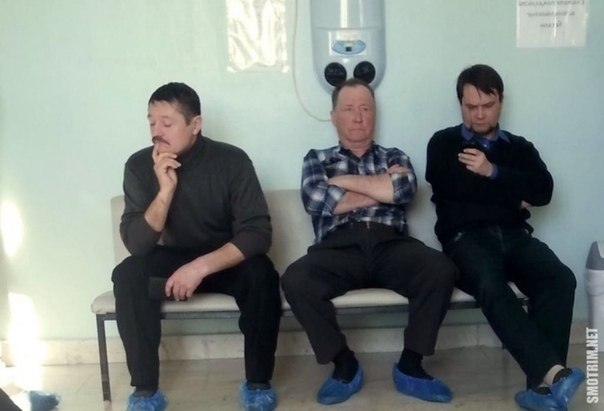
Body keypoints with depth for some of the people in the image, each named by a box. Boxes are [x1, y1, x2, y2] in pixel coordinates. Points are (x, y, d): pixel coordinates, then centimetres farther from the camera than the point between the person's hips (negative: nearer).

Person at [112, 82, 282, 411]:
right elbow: (136, 244, -19)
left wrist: (202, 266, -36)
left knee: (261, 274, -32)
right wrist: (166, 189, -32)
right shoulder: (140, 165, -12)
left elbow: (258, 233, -24)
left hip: (226, 261, -1)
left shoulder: (232, 160, -18)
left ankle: (258, 383, -13)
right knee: (127, 276, -26)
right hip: (173, 260, 2)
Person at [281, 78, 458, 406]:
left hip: (390, 245, 1)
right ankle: (345, 366, -10)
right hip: (339, 248, -1)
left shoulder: (394, 157, 24)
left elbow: (405, 189, 0)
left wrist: (345, 181, 4)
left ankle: (409, 367, -11)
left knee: (441, 269, -29)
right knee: (295, 280, -32)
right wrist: (381, 187, 3)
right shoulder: (317, 158, 21)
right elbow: (314, 200, -1)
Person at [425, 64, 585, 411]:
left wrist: (493, 172, -5)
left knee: (561, 279, -29)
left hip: (514, 236, 3)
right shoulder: (443, 143, 16)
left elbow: (543, 191, 6)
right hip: (467, 237, -3)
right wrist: (514, 195, 2)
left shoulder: (520, 147, 24)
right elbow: (450, 186, -5)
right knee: (491, 285, -37)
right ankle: (554, 372, -47)